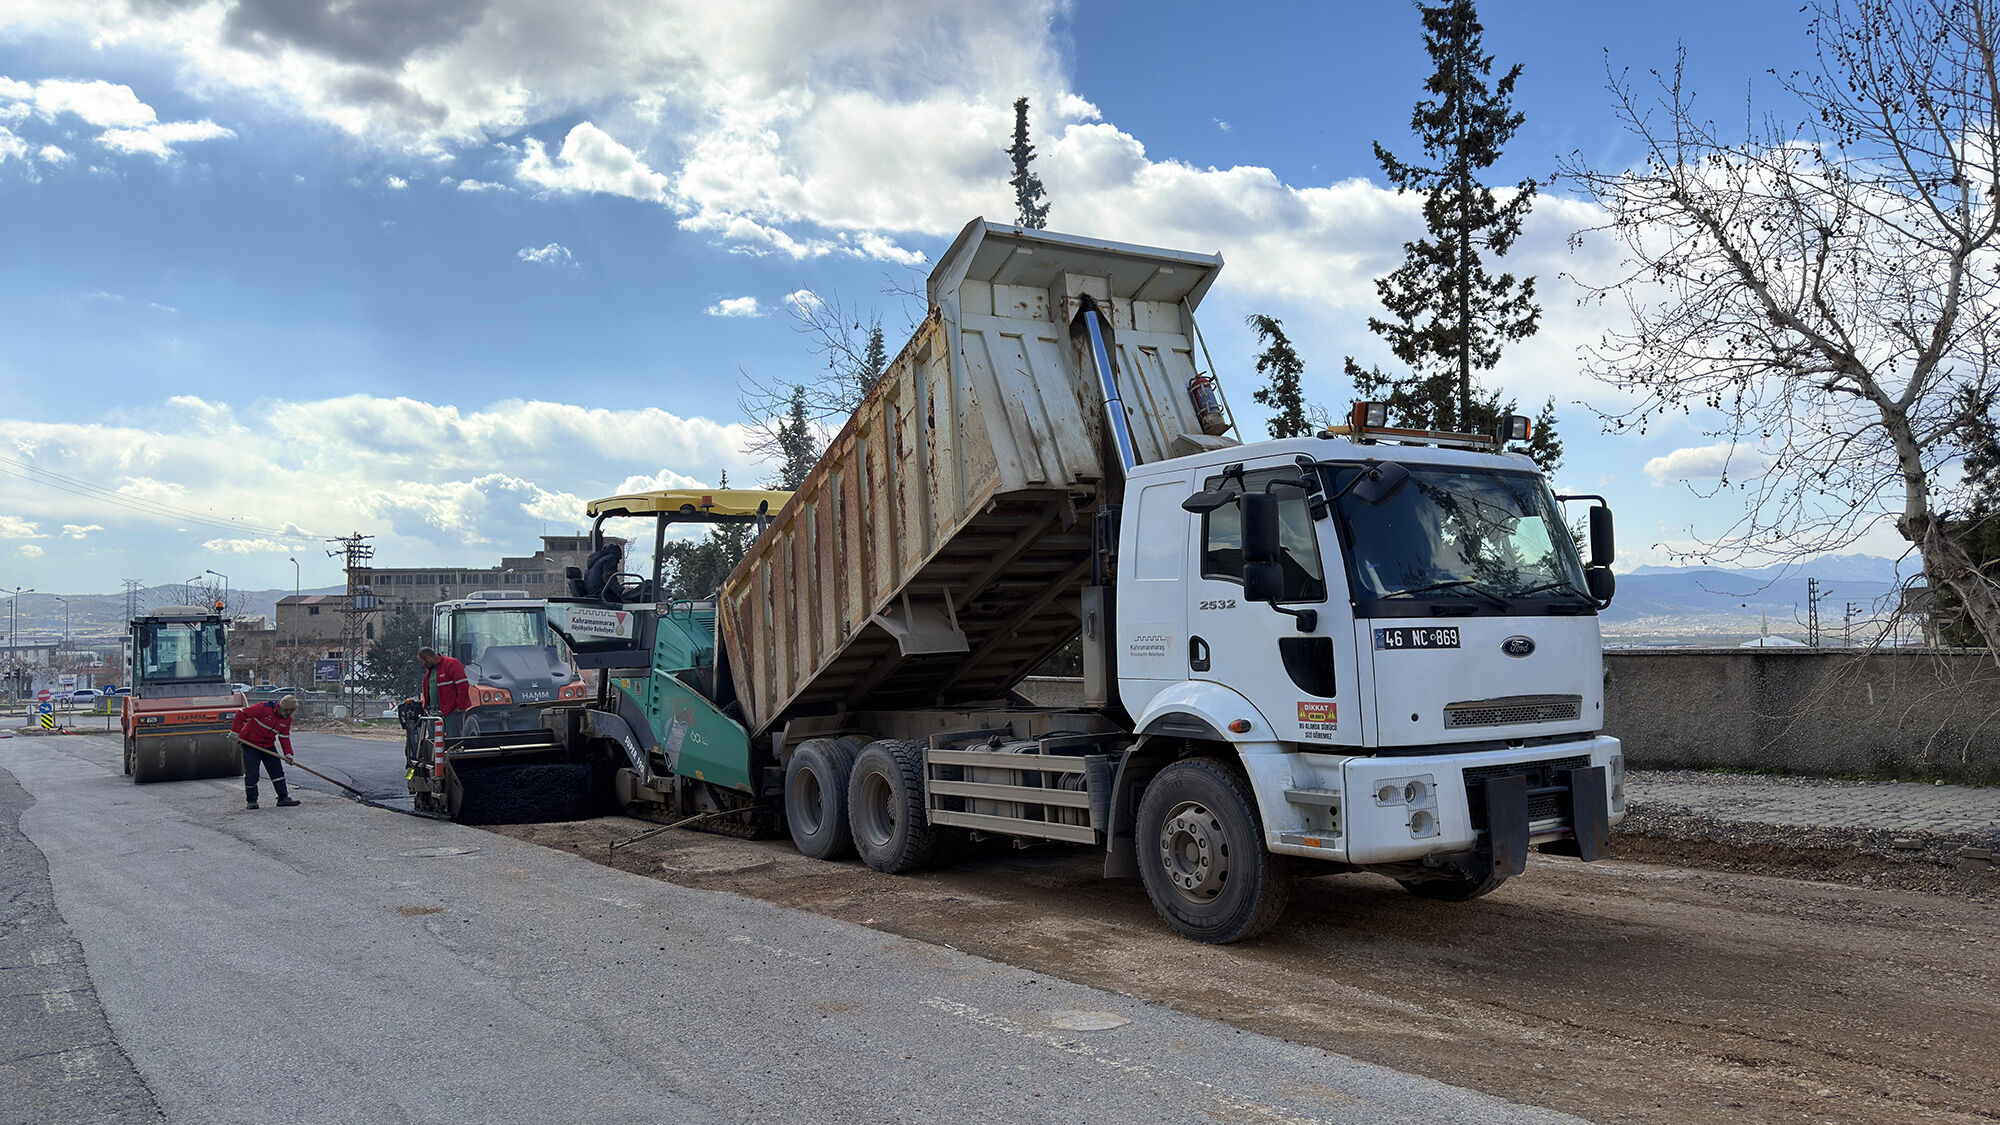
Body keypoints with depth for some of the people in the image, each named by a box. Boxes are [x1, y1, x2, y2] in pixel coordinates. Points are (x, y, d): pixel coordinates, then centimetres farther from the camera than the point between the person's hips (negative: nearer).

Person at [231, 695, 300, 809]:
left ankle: (283, 798, 4)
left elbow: (284, 737, 3)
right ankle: (251, 800, 9)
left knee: (277, 770, 0)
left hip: (268, 746, 6)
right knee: (251, 773, -6)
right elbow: (241, 713, -19)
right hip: (250, 743, -6)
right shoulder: (265, 708, -23)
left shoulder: (287, 719, -2)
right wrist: (236, 733, -20)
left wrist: (288, 754, -10)